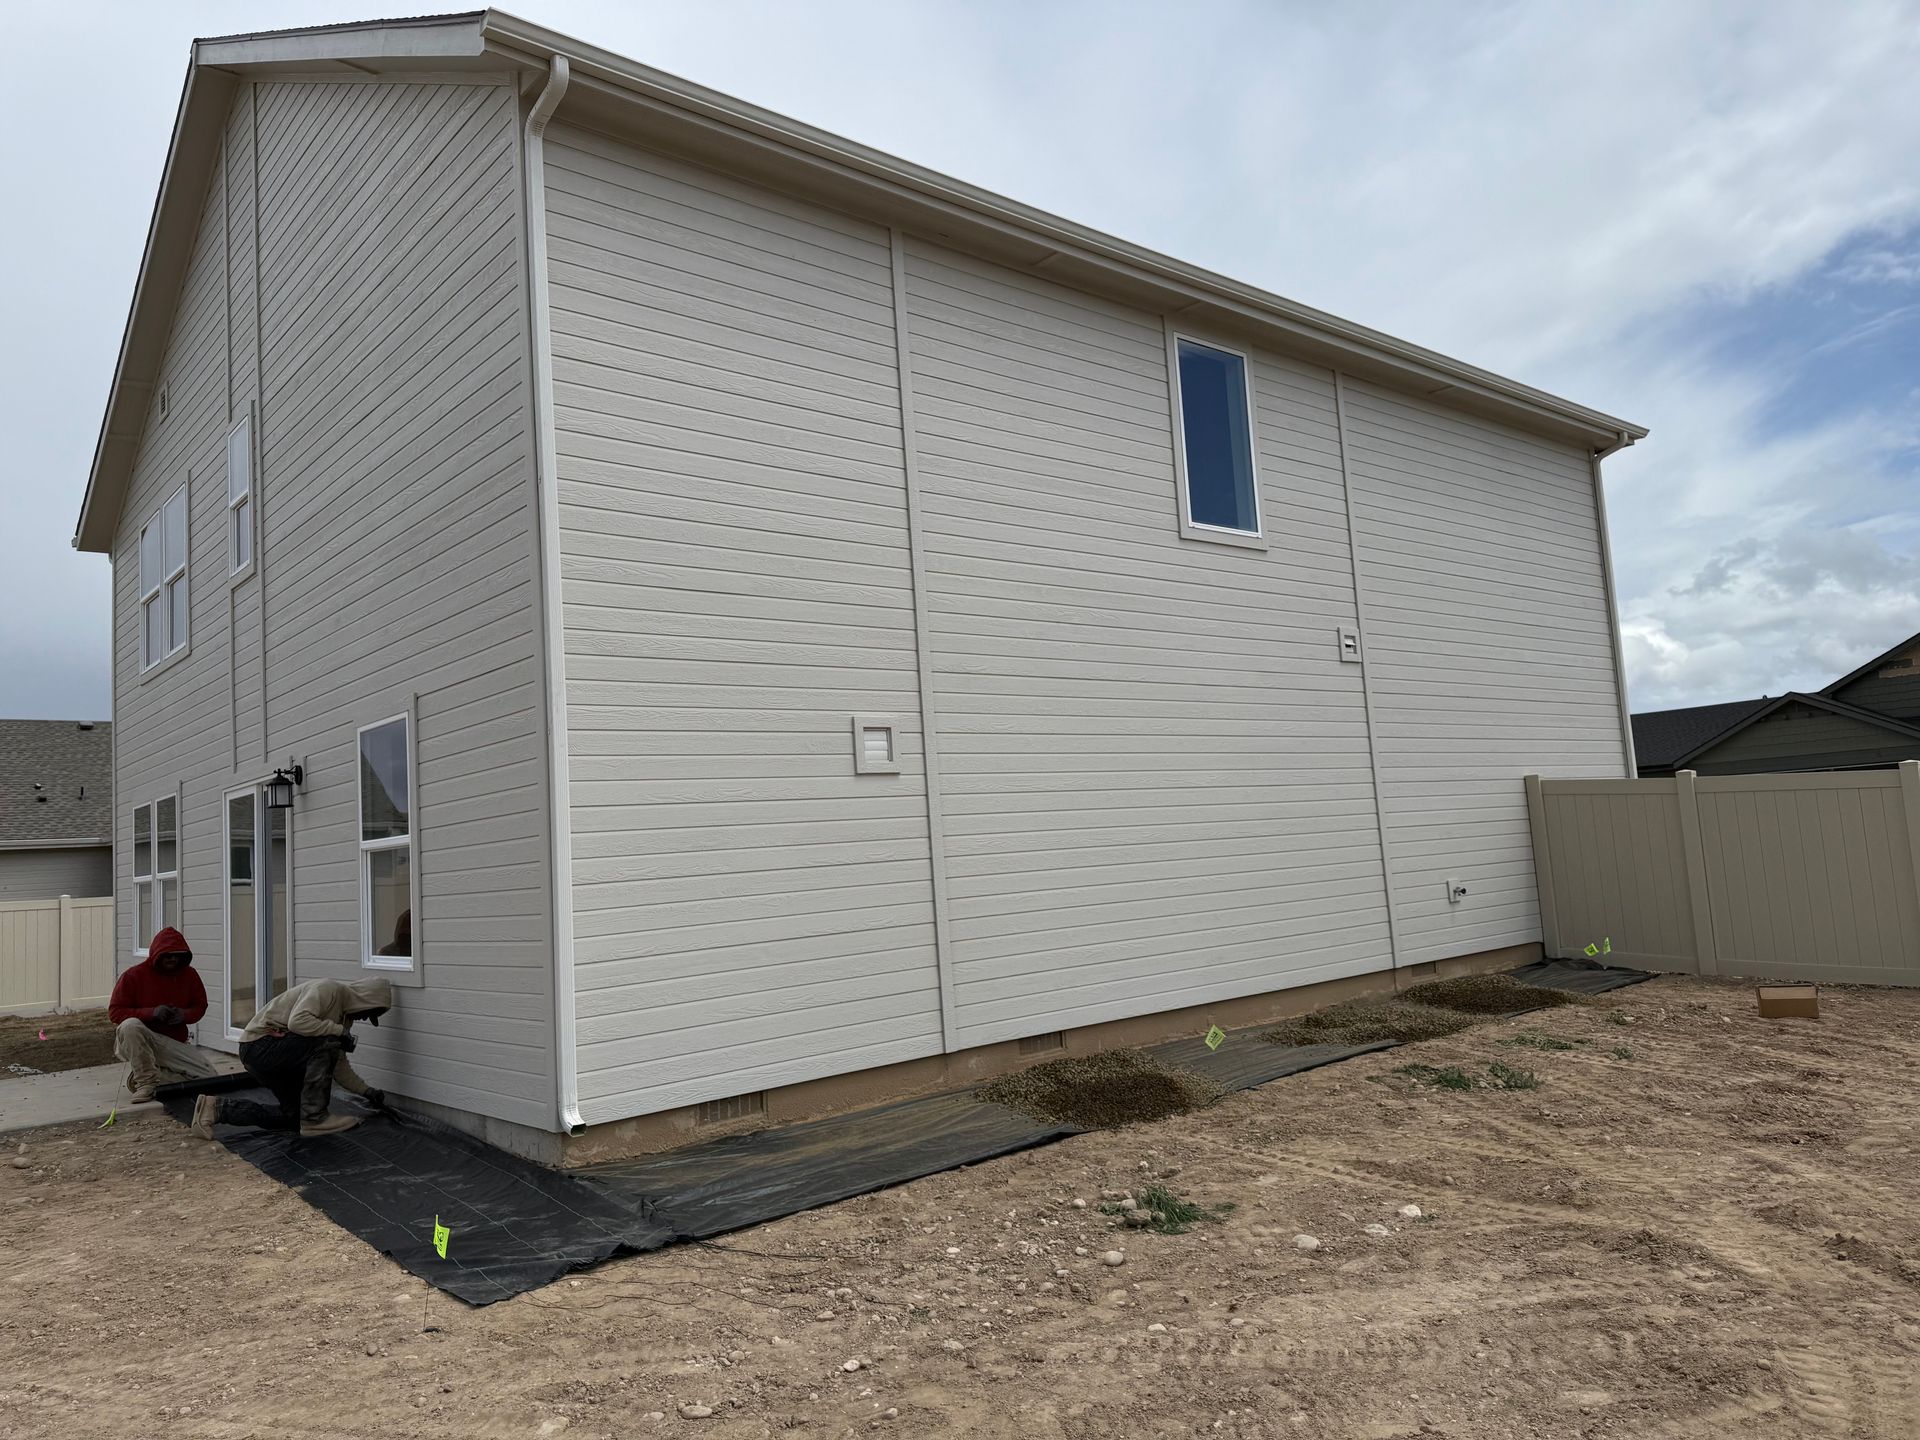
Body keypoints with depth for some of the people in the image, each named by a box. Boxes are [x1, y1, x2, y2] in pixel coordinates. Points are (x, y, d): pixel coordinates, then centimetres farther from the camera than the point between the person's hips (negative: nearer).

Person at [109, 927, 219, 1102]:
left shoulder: (189, 975, 4)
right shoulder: (134, 975, -8)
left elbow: (200, 1006, 13)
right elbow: (114, 1012, -10)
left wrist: (184, 1015, -11)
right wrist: (151, 1012, -23)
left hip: (174, 1043, 3)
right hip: (138, 1042, -3)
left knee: (211, 1078, -15)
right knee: (130, 1025, -40)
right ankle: (147, 1081, -26)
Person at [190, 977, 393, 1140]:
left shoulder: (344, 1016, 13)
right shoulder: (328, 989, -15)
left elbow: (338, 1065, 17)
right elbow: (298, 1021, -32)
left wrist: (367, 1091, 12)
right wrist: (338, 1030, -24)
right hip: (259, 1043, -10)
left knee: (294, 1116, 10)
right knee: (325, 1045, -27)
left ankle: (217, 1108, 16)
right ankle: (315, 1118, -18)